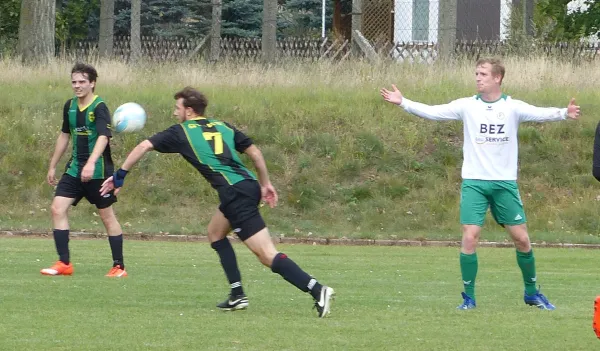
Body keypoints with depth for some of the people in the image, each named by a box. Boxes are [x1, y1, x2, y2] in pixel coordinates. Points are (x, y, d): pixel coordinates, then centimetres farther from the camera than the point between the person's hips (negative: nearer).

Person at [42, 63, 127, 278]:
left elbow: (103, 137, -29)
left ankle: (119, 266, 10)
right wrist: (53, 166, 24)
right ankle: (64, 264, -3)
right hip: (75, 169, 7)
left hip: (98, 171, -7)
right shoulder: (70, 106, 7)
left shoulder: (99, 108, -15)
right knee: (58, 209, -6)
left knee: (107, 216, 1)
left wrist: (91, 163, -44)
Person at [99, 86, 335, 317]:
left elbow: (144, 147, 5)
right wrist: (266, 184, 28)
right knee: (215, 233, 27)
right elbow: (254, 152, 22)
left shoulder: (181, 132, 8)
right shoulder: (222, 127, 22)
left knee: (267, 255, -10)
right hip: (250, 185, 7)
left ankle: (317, 290, -23)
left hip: (234, 193, -7)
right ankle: (237, 295, 21)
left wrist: (119, 176, 13)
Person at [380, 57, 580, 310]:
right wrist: (403, 103, -13)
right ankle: (469, 297, 2)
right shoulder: (467, 106, 1)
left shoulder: (512, 107, -1)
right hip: (474, 182, 0)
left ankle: (532, 293, 21)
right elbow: (432, 112, -3)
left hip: (505, 182, 0)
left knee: (521, 238, 3)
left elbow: (539, 114, -15)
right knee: (470, 237, -10)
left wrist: (564, 113, -34)